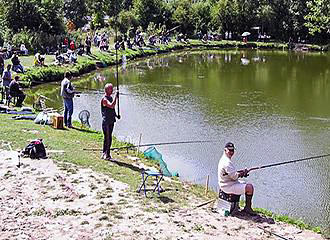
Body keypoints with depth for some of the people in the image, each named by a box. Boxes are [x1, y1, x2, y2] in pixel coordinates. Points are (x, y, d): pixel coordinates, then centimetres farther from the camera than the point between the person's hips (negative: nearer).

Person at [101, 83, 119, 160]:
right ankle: (107, 155, -2)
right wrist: (116, 96, -27)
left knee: (107, 138, 14)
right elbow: (111, 106, -30)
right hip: (106, 121, -9)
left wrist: (115, 115, 11)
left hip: (111, 121, 9)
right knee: (108, 138, -7)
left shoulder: (111, 98, 15)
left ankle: (104, 154, 22)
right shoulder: (104, 99, -13)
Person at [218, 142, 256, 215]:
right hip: (229, 186, -11)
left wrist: (241, 172, 4)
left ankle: (247, 207, 22)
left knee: (248, 185, 18)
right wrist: (242, 173, -4)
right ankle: (248, 208, -2)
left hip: (228, 183, 11)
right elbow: (234, 176, -24)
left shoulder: (223, 159, 11)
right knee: (250, 187, -16)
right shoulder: (227, 162, -24)